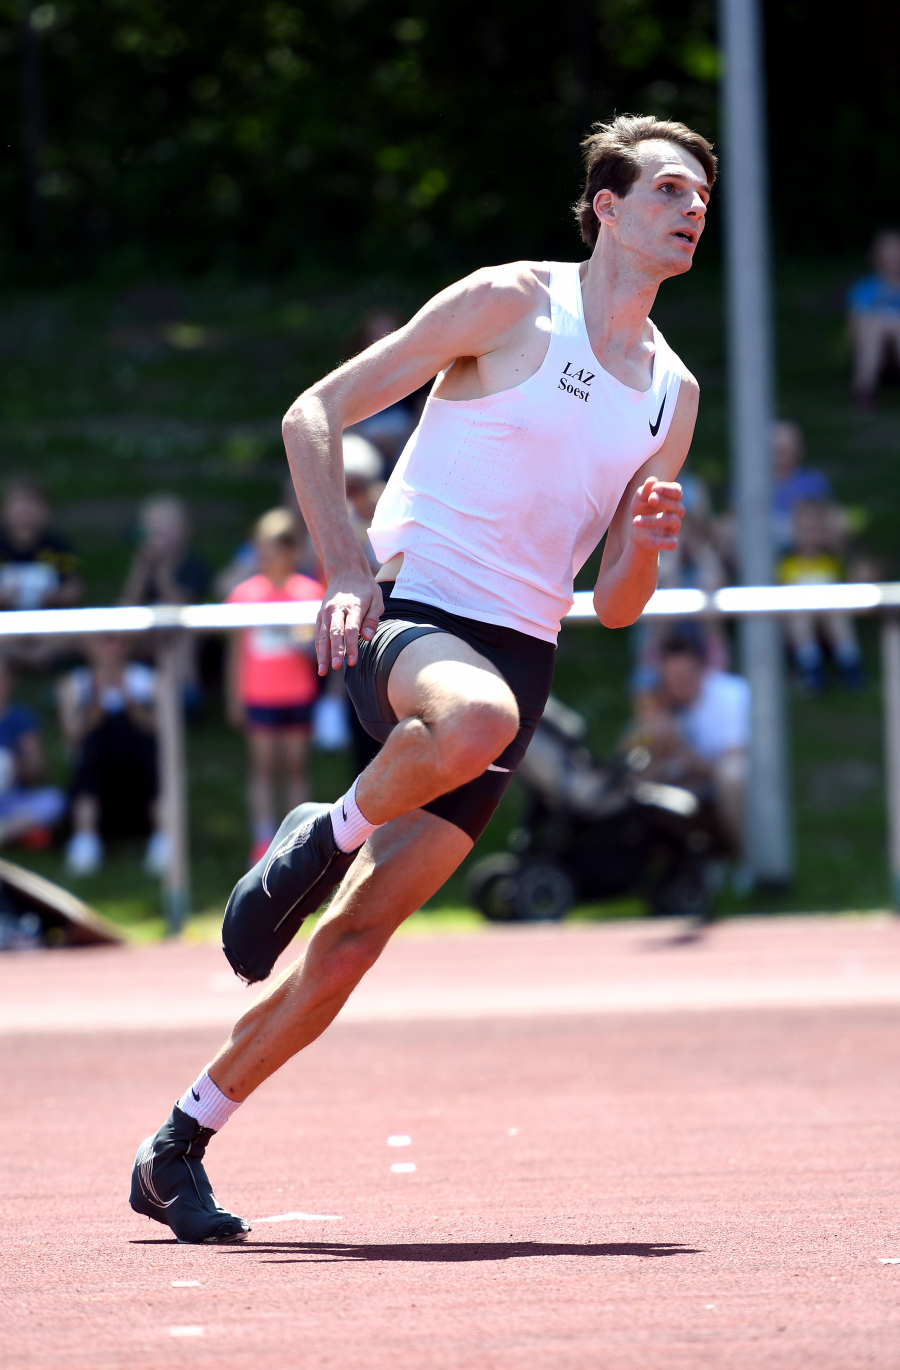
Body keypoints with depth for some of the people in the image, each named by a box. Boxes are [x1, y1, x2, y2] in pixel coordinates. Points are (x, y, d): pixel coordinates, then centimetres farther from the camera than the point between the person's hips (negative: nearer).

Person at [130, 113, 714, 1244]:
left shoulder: (672, 394, 16)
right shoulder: (512, 304, -2)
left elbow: (614, 606, 18)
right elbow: (314, 414, -2)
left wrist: (645, 545, -5)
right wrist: (347, 571, -14)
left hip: (518, 655, 5)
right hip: (406, 614, -5)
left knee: (352, 941, -3)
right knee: (474, 717, -42)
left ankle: (177, 1153, 8)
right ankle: (323, 841, -13)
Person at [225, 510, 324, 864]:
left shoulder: (310, 592, 1)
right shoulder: (245, 593, 3)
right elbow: (237, 649, 7)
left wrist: (307, 645, -20)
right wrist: (235, 698, 5)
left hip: (299, 697, 0)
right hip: (259, 697, 0)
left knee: (295, 765, 3)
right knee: (263, 767, -1)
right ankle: (263, 841, 0)